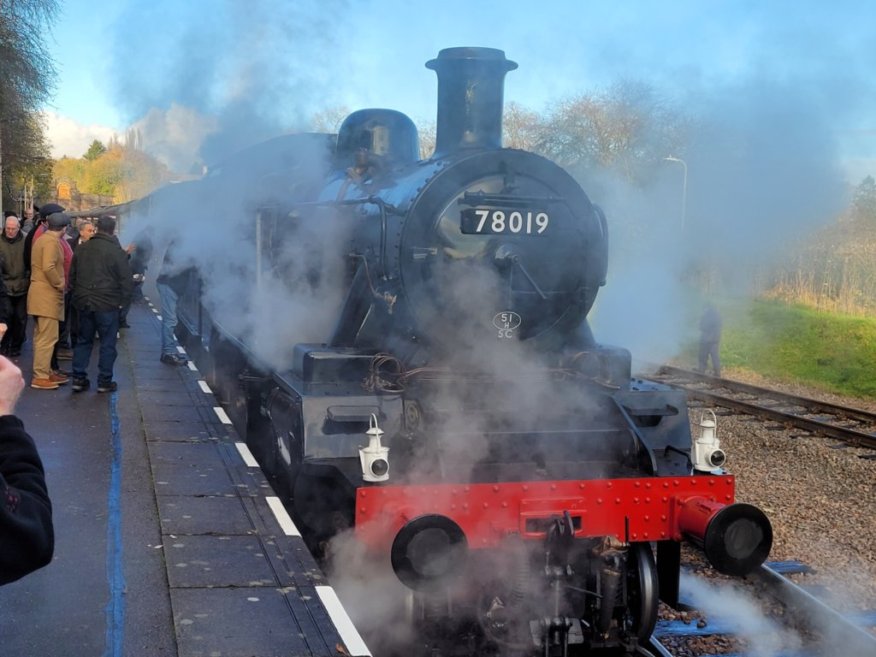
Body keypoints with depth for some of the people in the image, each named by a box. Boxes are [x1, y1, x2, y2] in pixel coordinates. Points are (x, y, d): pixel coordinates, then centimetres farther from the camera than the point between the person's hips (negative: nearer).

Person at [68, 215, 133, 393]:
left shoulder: (81, 248, 6)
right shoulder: (117, 252, -11)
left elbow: (72, 276, 14)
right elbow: (127, 280, -10)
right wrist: (122, 300, 4)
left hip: (83, 303, 5)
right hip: (107, 304, -5)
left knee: (83, 340, 15)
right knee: (108, 343, 5)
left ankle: (78, 378, 15)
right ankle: (104, 381, 7)